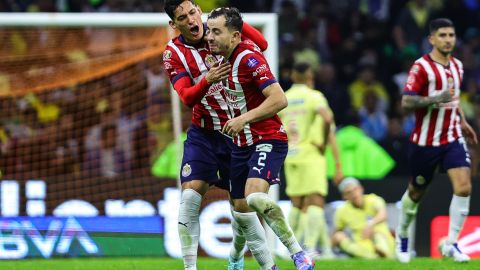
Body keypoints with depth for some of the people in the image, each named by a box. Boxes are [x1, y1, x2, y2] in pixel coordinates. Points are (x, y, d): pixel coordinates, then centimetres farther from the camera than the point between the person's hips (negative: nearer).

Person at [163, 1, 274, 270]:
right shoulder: (174, 53, -6)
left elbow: (262, 44, -18)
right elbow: (187, 97, -17)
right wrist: (207, 81, -37)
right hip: (203, 134, 1)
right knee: (189, 196, -12)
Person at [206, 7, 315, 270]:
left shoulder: (249, 58, -20)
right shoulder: (224, 56, 5)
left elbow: (279, 99, -26)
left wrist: (244, 118, -26)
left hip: (267, 140, -9)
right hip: (241, 143, 9)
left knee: (254, 196, -29)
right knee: (240, 207, 7)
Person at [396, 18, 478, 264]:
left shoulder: (457, 66, 8)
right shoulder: (422, 67, -14)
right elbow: (406, 102, -22)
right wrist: (437, 98, -31)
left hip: (453, 139, 5)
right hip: (425, 141, -5)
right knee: (416, 192, 11)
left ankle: (450, 244, -6)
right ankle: (402, 236, 37)